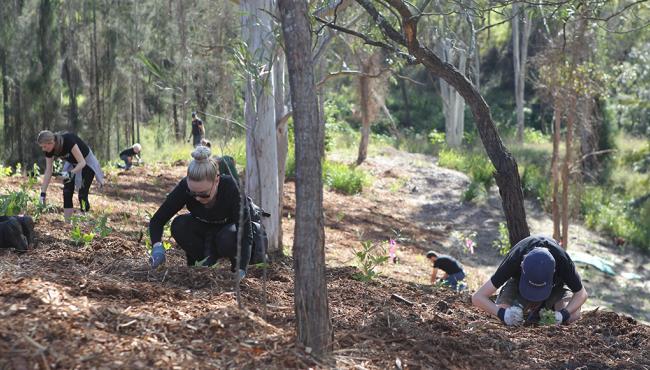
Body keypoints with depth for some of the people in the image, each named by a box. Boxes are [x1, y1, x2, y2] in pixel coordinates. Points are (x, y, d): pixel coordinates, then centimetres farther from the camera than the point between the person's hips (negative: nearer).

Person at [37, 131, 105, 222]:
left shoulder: (68, 141, -37)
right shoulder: (49, 151, -17)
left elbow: (82, 162, -34)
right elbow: (48, 172, -11)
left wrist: (70, 173, -48)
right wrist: (43, 193, -13)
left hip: (86, 163, -6)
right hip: (71, 164, 6)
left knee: (82, 195, -12)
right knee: (67, 193, -5)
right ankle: (67, 222, -2)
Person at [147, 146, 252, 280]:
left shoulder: (229, 187, -37)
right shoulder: (185, 187, -31)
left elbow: (246, 231, -37)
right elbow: (157, 220, -24)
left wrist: (241, 270, -47)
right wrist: (157, 246, -44)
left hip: (228, 227, -3)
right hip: (202, 228, 3)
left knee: (227, 240, -36)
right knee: (178, 225, -28)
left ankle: (236, 265, -4)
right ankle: (206, 259, -8)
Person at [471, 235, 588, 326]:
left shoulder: (562, 261, -41)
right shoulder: (514, 260, -41)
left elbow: (581, 294, -22)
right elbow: (477, 298, -38)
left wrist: (563, 314, -40)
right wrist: (502, 313, -54)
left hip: (554, 284, 0)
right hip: (518, 281, 0)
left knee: (573, 315, -28)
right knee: (502, 310, -30)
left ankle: (543, 306, 4)